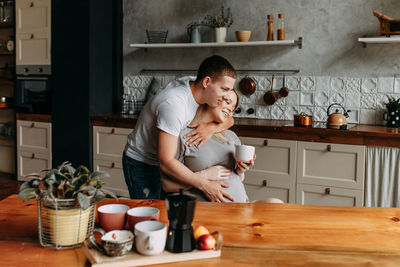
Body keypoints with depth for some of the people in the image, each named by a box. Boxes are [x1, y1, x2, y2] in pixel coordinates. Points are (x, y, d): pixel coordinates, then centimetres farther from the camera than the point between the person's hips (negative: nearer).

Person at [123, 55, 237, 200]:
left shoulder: (195, 85, -11)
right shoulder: (174, 104, -35)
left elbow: (229, 119, 0)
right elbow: (166, 162, -35)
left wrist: (212, 128, -23)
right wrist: (205, 185, -33)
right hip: (142, 165, -7)